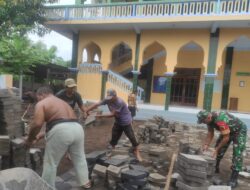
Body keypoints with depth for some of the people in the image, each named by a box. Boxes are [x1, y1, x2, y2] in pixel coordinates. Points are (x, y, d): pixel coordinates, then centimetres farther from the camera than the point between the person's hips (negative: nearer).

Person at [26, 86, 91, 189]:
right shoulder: (63, 102, 32)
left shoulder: (42, 103, 9)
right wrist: (43, 135, 37)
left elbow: (37, 124, -7)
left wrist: (30, 139, 9)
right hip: (77, 128, 7)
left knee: (50, 163, 14)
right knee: (80, 158, 26)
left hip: (61, 131, -7)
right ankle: (85, 182, 41)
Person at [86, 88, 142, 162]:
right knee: (114, 138, 11)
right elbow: (97, 104, -16)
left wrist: (101, 116, -25)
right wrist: (87, 110, -25)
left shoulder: (120, 102, -32)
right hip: (117, 122, 6)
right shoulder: (107, 100, -12)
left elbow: (112, 114, -28)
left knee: (132, 137, 0)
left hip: (126, 122, -6)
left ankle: (137, 152, 18)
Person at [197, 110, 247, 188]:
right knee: (220, 150, 7)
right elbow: (210, 133, -6)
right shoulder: (210, 118, -16)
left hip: (240, 130, -8)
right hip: (227, 130, 8)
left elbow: (226, 138, -34)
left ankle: (234, 178, -5)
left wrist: (217, 149, -26)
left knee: (237, 153, -13)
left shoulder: (220, 120, -42)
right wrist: (206, 145, -15)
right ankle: (215, 169, 23)